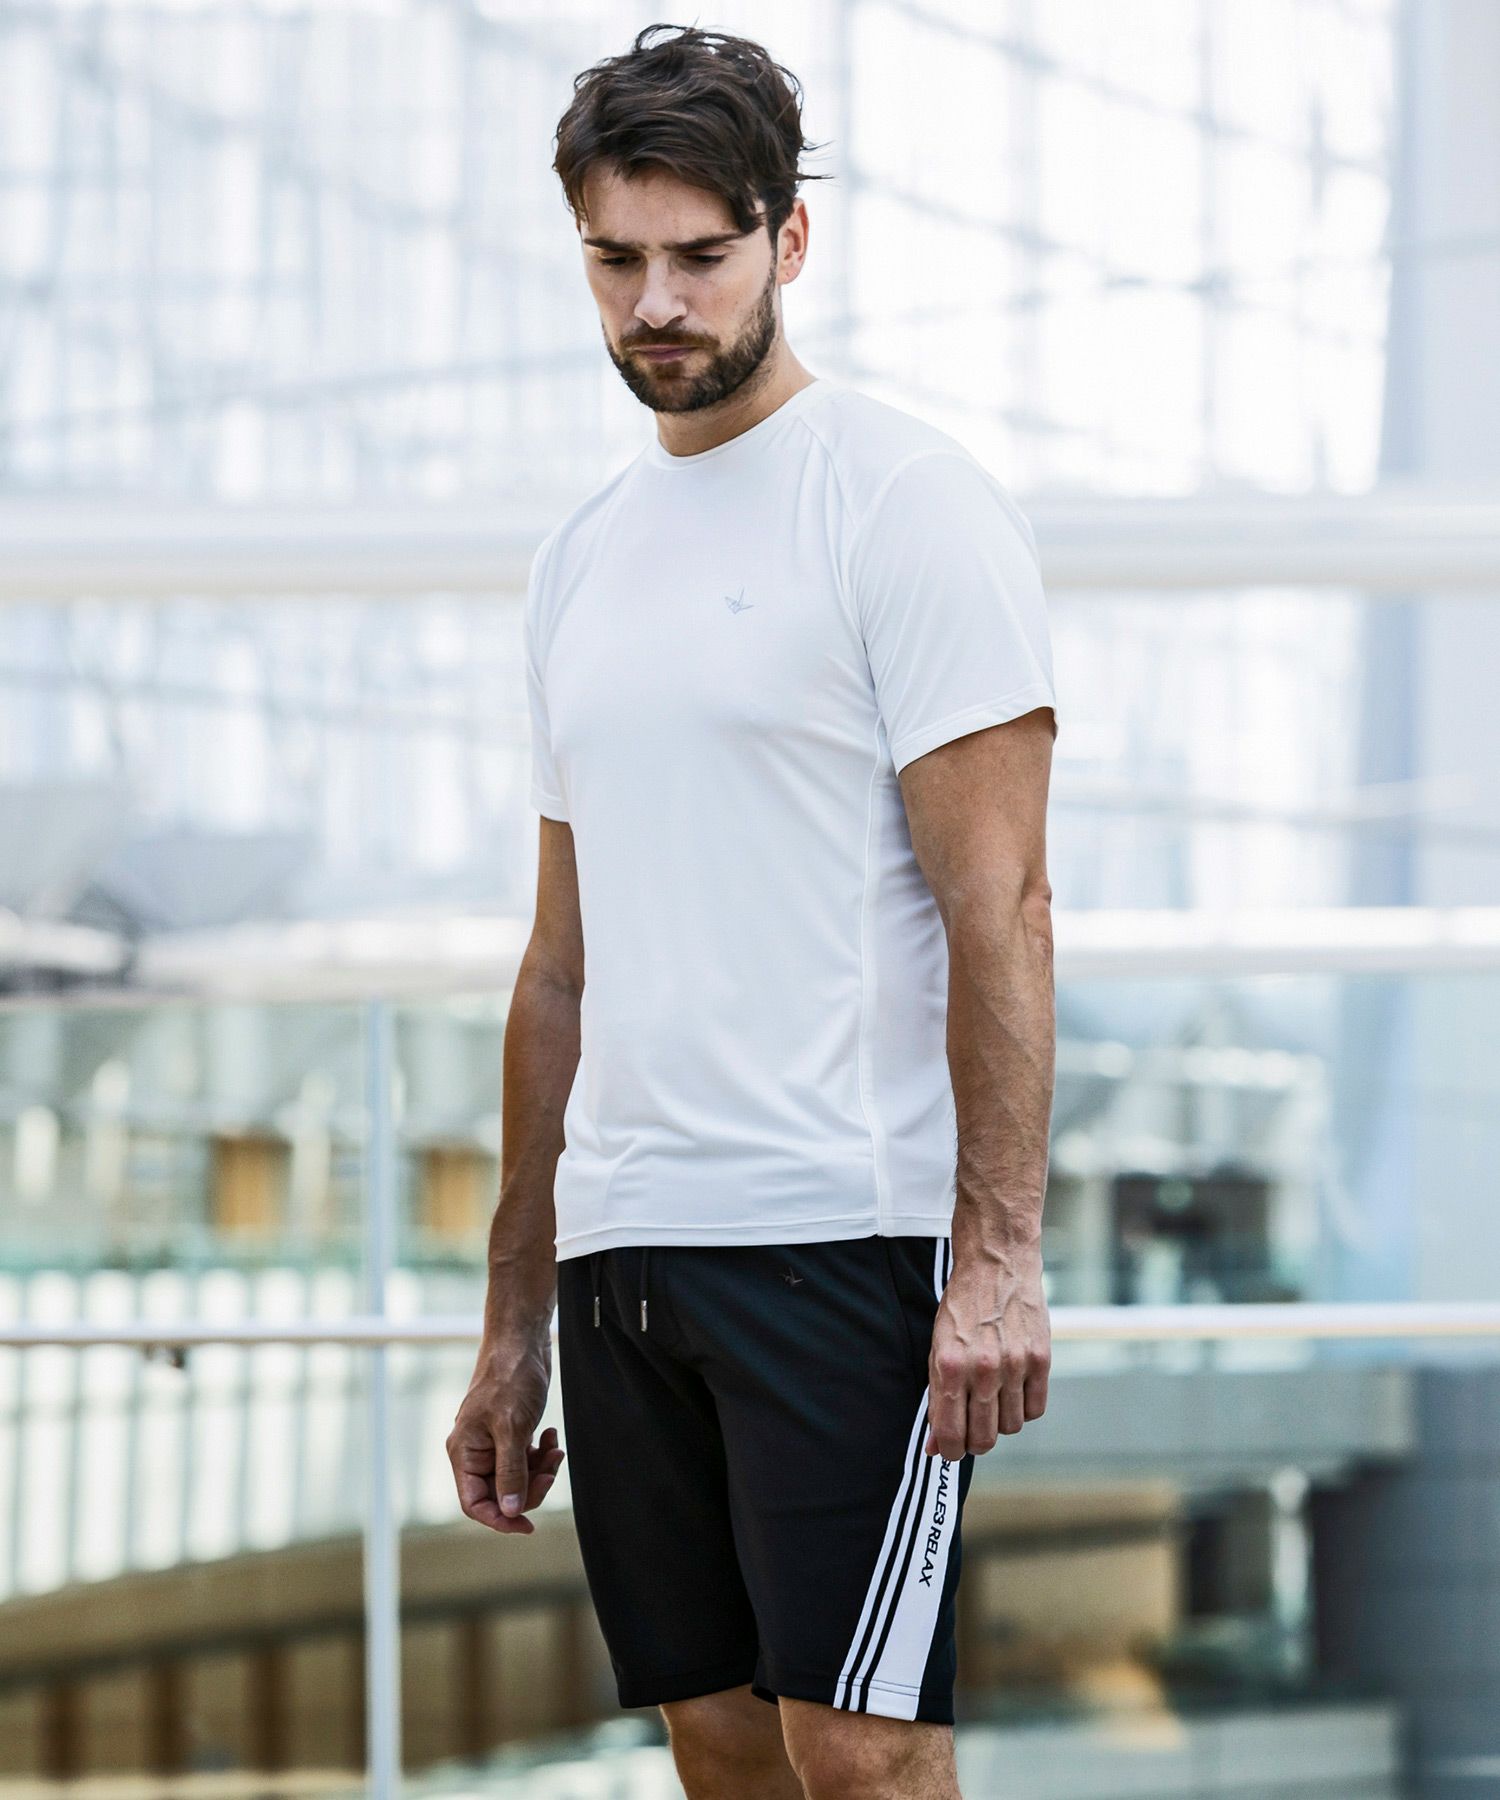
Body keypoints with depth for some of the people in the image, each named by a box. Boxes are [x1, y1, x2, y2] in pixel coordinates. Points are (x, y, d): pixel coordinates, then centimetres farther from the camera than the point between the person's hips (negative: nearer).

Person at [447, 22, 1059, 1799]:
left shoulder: (906, 500, -4)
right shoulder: (582, 554, 18)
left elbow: (998, 903, -10)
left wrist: (998, 1253, -19)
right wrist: (512, 1318, 19)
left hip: (845, 1234, -7)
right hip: (620, 1251, 7)